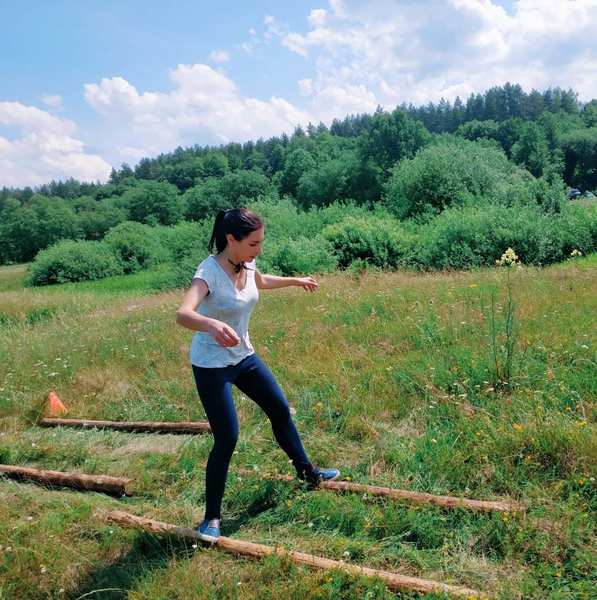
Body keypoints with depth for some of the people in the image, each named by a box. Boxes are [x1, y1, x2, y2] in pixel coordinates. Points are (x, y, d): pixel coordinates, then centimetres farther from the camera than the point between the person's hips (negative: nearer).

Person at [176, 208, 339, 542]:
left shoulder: (247, 265, -5)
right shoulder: (210, 271, -27)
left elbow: (262, 282, 21)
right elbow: (183, 314, -45)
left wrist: (296, 280, 32)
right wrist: (212, 324, -65)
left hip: (244, 356, 8)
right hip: (212, 365, -8)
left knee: (280, 409, 18)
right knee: (227, 438, -7)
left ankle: (307, 472, 41)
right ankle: (212, 517, 13)